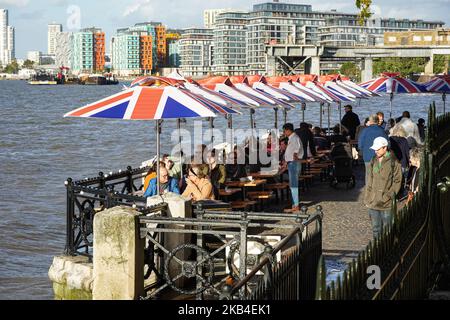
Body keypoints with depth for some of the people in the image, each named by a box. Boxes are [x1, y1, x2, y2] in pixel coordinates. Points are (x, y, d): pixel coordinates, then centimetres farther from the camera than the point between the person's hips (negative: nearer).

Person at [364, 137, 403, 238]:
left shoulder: (394, 162, -9)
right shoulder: (373, 161, 8)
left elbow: (397, 182, -7)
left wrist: (389, 195, -14)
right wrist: (367, 198, 11)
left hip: (386, 203, -5)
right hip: (373, 201, 5)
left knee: (386, 228, 4)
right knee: (376, 227, 12)